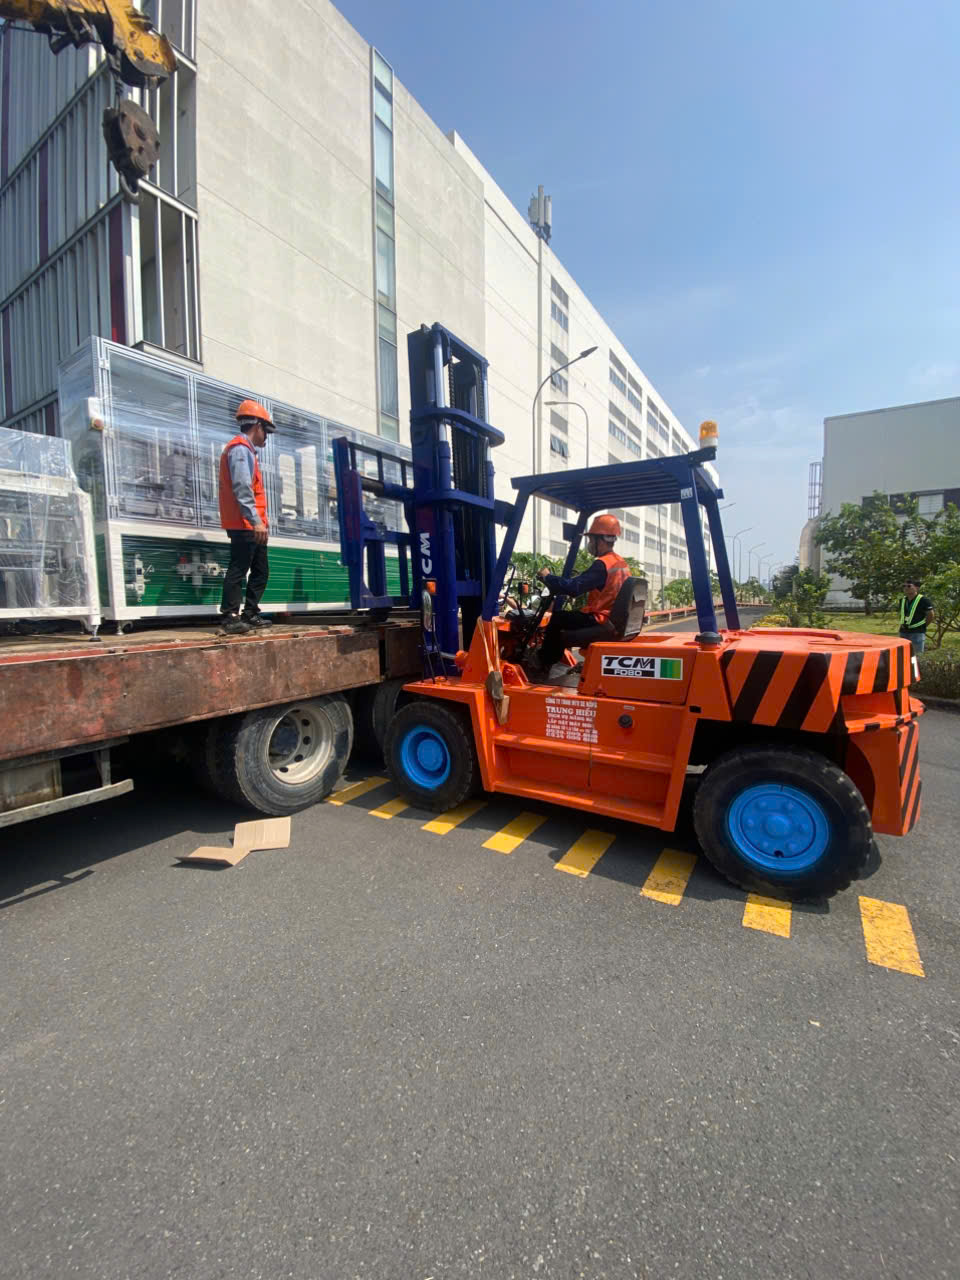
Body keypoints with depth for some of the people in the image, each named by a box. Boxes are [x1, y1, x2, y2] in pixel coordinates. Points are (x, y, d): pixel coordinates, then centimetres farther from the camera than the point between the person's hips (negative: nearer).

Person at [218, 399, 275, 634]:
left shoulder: (245, 450, 25)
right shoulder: (241, 449, -8)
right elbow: (242, 489, -19)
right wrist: (255, 520, -25)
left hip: (250, 525, 10)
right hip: (245, 524, -10)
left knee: (261, 570, 12)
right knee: (238, 570, -10)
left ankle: (250, 614, 18)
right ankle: (231, 619, -8)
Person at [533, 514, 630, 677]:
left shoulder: (602, 565, -20)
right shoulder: (622, 563, 10)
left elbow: (574, 587, -25)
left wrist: (547, 577, -11)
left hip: (600, 619, -9)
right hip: (613, 618, 10)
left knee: (557, 617, -1)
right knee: (565, 615, 20)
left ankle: (545, 663, 13)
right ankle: (554, 661, 22)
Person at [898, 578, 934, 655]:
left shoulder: (923, 600, -11)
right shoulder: (902, 600, 8)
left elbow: (931, 616, -5)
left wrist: (922, 626, 1)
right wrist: (902, 624, 13)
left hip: (917, 633, -6)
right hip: (903, 632, 6)